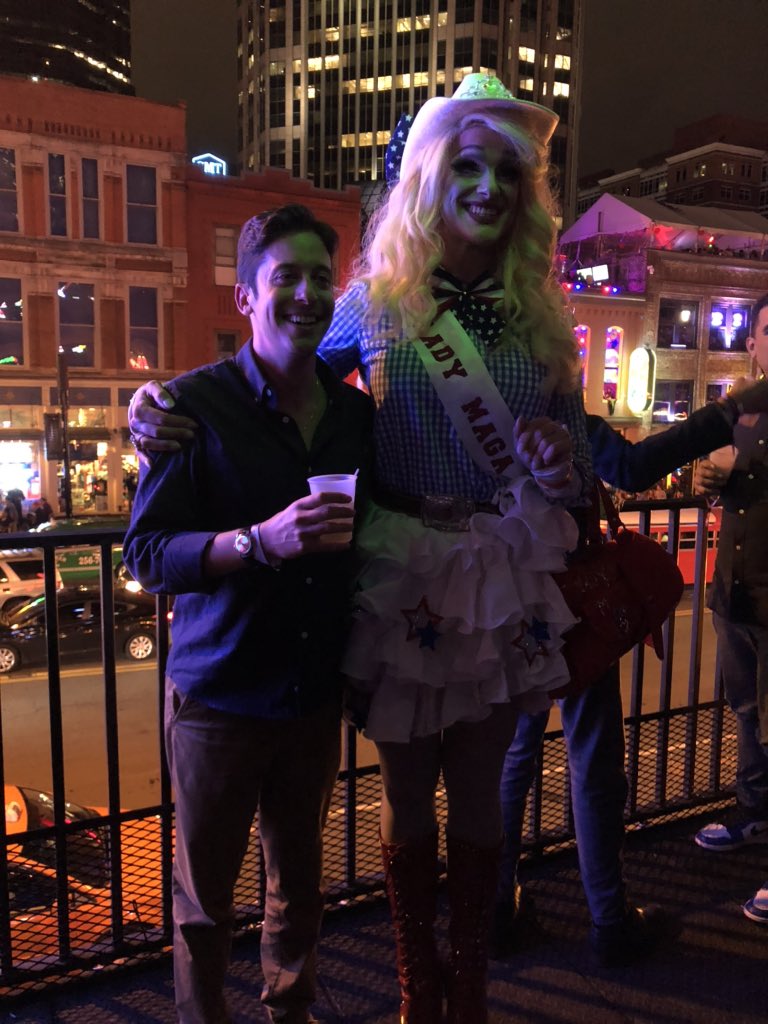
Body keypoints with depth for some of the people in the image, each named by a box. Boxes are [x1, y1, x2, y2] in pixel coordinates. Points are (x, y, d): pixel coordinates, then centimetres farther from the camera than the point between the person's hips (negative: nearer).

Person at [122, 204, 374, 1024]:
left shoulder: (358, 412, 3)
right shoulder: (197, 403, -11)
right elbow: (145, 553, -15)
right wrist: (260, 541, -29)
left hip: (315, 693, 4)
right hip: (219, 693, -4)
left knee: (299, 881, 21)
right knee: (205, 895, 13)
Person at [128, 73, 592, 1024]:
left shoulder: (540, 316, 3)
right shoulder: (376, 301, -3)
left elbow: (578, 459, 8)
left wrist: (560, 470, -17)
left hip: (504, 579, 3)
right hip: (400, 576, -2)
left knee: (477, 789, 17)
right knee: (408, 791, 15)